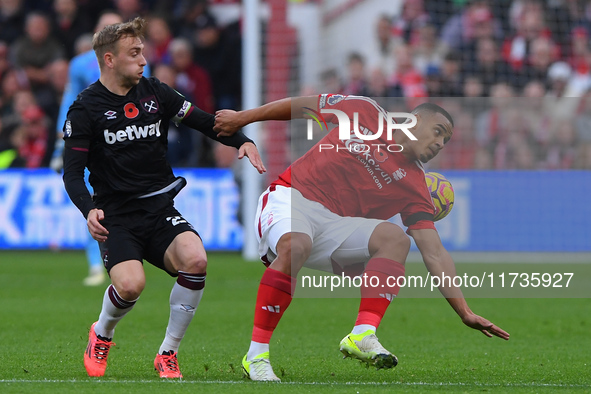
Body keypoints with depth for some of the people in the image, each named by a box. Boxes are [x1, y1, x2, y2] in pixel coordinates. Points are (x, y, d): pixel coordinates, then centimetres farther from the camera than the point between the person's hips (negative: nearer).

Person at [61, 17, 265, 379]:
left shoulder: (155, 93, 8)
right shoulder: (85, 109, -2)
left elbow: (202, 120, 13)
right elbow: (73, 172, -5)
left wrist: (242, 141, -4)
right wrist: (89, 209, -23)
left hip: (161, 210, 4)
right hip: (117, 217, -3)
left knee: (195, 260, -27)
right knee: (131, 283, -30)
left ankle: (168, 354, -7)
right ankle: (101, 336, 7)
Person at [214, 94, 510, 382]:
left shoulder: (413, 186, 3)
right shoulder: (365, 112, 0)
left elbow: (435, 253, -2)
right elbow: (303, 106, 12)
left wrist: (465, 312, -11)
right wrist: (242, 118, 12)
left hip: (335, 226, 3)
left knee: (394, 238, -23)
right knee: (295, 247, -37)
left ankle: (362, 334, -34)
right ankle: (256, 355, -30)